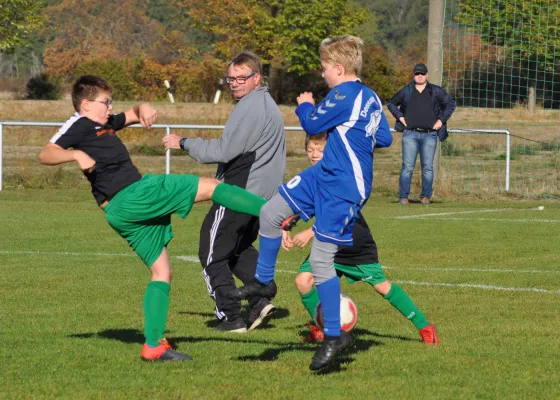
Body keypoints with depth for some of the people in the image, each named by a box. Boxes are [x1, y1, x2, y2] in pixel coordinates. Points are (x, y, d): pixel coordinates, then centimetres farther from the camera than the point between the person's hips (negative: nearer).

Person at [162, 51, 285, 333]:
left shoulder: (249, 107, -17)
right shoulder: (269, 106, 16)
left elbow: (224, 151, -19)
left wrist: (184, 143, -10)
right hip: (263, 192, 10)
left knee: (213, 256, 1)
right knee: (240, 249, 25)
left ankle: (231, 317, 1)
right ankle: (260, 298, 9)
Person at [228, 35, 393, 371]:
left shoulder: (344, 95, -19)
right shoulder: (371, 98, 7)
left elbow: (313, 126, -10)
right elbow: (386, 138, 15)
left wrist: (305, 106, 10)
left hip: (344, 190, -10)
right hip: (324, 175, 10)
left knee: (321, 259, -8)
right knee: (270, 213, 10)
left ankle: (335, 336, 0)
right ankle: (264, 281, 26)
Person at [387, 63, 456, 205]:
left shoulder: (436, 91, 7)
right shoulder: (406, 91, 9)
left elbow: (451, 103, 12)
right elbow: (391, 103, 20)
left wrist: (441, 120, 3)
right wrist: (400, 117, 6)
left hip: (429, 135, 0)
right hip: (410, 134, 0)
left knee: (428, 167, 1)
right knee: (407, 166, -5)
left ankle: (426, 196, 8)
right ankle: (403, 196, -3)